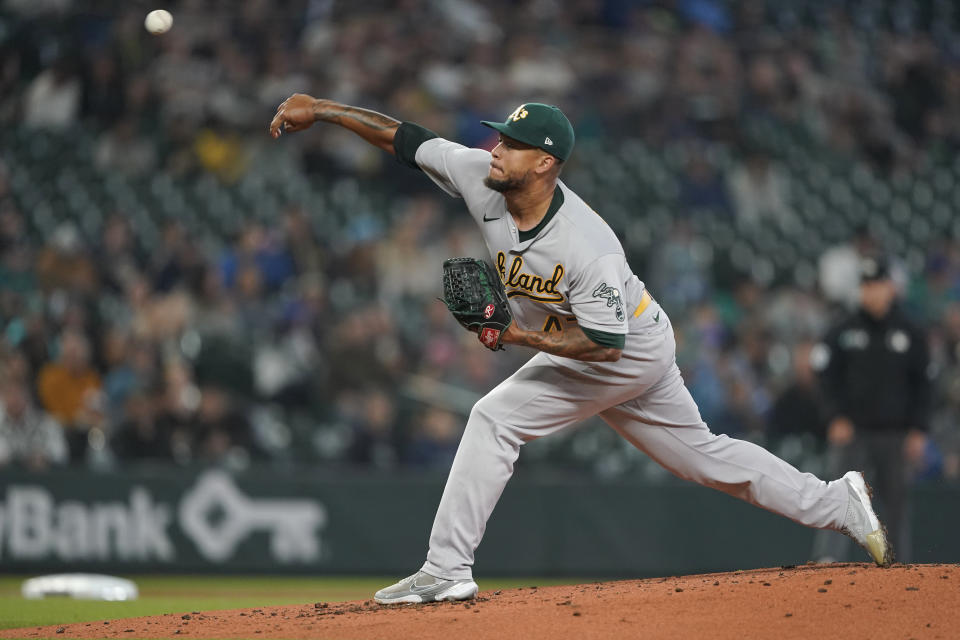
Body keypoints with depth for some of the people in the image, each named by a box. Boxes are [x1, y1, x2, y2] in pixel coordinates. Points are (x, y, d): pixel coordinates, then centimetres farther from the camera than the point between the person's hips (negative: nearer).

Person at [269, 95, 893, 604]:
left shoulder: (588, 247, -36)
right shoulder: (482, 178, -17)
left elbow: (603, 343, -31)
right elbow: (403, 138, -13)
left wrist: (522, 336, -33)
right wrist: (320, 109, -18)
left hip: (629, 351, -8)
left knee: (496, 418, -17)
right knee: (701, 452, 18)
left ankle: (447, 571, -14)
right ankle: (837, 502, 29)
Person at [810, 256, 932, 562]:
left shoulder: (910, 334, 6)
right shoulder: (844, 331, 5)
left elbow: (922, 384, 8)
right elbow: (828, 376, 5)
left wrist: (918, 430, 0)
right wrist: (837, 418, -7)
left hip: (895, 434, 1)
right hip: (851, 430, -1)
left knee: (896, 501, 5)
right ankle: (826, 558, -21)